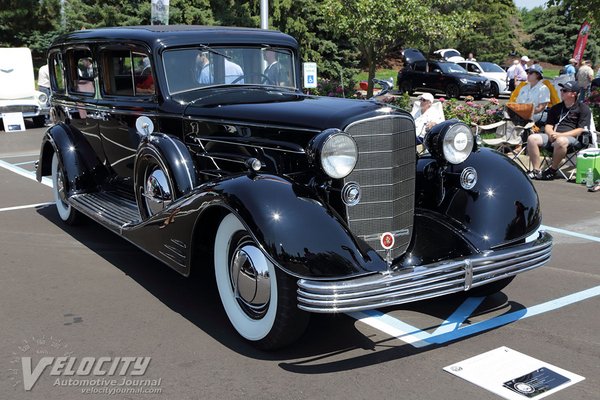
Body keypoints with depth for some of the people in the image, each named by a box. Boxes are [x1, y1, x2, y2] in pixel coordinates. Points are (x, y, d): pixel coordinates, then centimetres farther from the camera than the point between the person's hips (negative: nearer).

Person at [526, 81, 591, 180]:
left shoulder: (583, 108, 7)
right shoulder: (556, 108, 25)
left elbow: (581, 130, -3)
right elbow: (548, 125, 21)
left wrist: (561, 135, -14)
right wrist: (551, 133, -4)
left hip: (572, 138, -5)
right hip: (553, 136, 6)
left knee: (560, 141, -42)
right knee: (532, 138, -22)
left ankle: (552, 170, -22)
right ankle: (536, 171, -23)